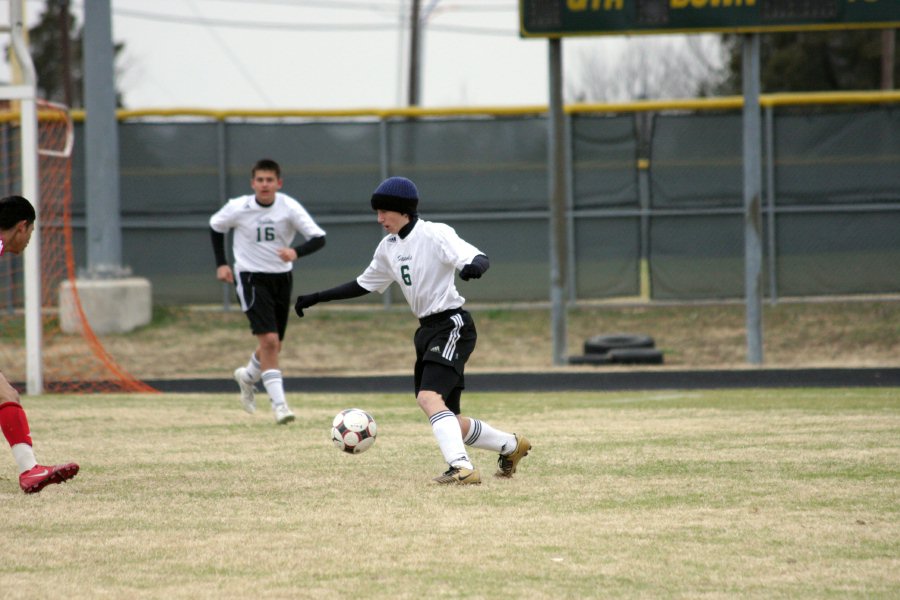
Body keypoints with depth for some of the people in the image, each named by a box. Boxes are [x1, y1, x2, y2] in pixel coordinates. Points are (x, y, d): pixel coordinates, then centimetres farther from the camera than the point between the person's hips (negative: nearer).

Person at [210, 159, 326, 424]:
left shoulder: (289, 208, -13)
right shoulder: (238, 208, -11)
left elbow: (319, 238, -18)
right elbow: (215, 226, 9)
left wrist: (296, 251, -37)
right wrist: (221, 264, 5)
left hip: (282, 277, 3)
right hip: (251, 278, -3)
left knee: (274, 345, 15)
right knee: (269, 340, -18)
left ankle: (247, 377, 46)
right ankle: (278, 403, -14)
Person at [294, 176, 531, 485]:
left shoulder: (434, 234, -13)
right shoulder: (388, 247, 11)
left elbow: (478, 257, -26)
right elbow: (364, 285, 23)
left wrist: (474, 266, -50)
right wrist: (316, 298, 18)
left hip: (452, 325, -8)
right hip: (427, 331, 8)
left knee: (429, 398, -27)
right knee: (446, 420, 8)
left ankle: (462, 468, -33)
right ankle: (511, 445, 28)